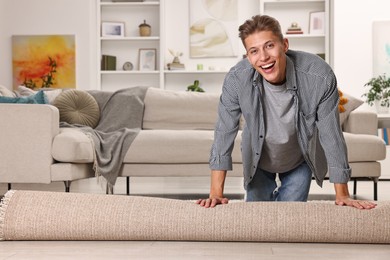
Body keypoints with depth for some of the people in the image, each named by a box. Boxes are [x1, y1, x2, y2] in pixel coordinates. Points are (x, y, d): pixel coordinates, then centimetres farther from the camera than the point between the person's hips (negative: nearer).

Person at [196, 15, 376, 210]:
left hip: (300, 163, -1)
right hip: (258, 162, 1)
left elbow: (331, 135, -23)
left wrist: (342, 195, -18)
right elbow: (224, 132, -21)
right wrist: (216, 193, -24)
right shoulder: (236, 79, -30)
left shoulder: (320, 76, -33)